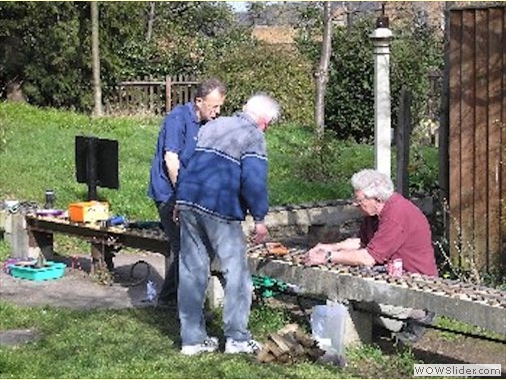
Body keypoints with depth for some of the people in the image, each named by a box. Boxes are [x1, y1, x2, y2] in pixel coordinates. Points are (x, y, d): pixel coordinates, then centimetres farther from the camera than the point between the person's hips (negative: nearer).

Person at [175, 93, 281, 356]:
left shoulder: (213, 125, 19)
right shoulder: (253, 137, -3)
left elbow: (190, 163, 22)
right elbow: (253, 181, -14)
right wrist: (259, 219, -7)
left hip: (187, 199, 7)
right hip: (219, 207, -7)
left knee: (192, 270, 9)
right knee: (236, 271, 4)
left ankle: (192, 338, 14)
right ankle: (237, 339, 7)